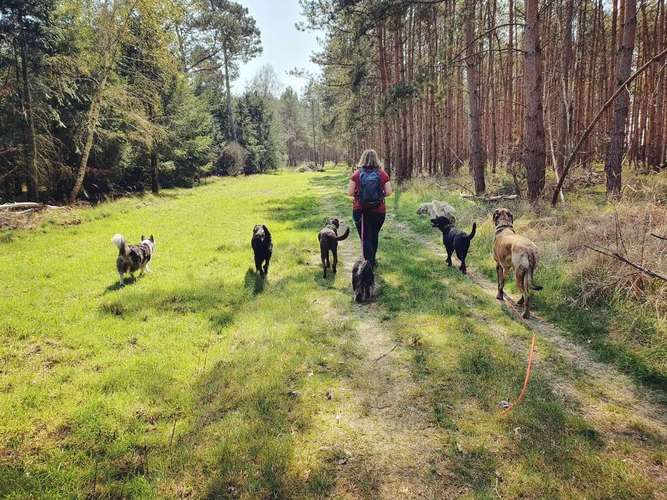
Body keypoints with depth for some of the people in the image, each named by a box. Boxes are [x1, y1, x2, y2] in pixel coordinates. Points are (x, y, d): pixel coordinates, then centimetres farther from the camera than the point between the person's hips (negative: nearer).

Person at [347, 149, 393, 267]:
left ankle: (369, 263, -3)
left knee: (366, 238, 4)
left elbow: (349, 192, -7)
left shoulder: (357, 174, -6)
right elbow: (389, 192, -6)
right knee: (374, 235, 21)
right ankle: (372, 259, 36)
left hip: (360, 211, -2)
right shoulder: (383, 174, -4)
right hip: (379, 211, 2)